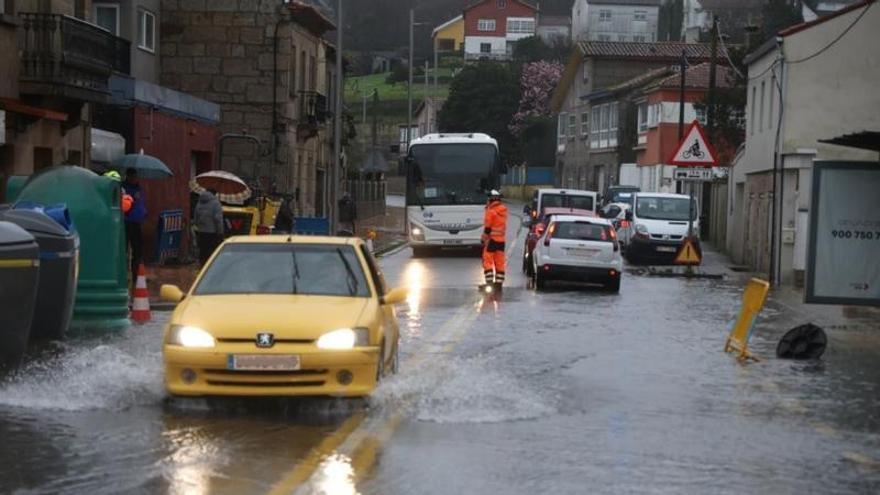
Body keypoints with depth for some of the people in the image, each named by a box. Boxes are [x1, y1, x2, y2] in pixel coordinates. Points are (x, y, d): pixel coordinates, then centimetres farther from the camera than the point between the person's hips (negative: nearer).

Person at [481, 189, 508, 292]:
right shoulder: (504, 210, 8)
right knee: (500, 262, 9)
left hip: (492, 239, -7)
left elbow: (487, 227, -14)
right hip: (502, 239, 7)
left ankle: (489, 282, -11)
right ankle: (498, 284, 10)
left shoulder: (491, 211, -12)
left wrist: (484, 239, -6)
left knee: (487, 261, -2)